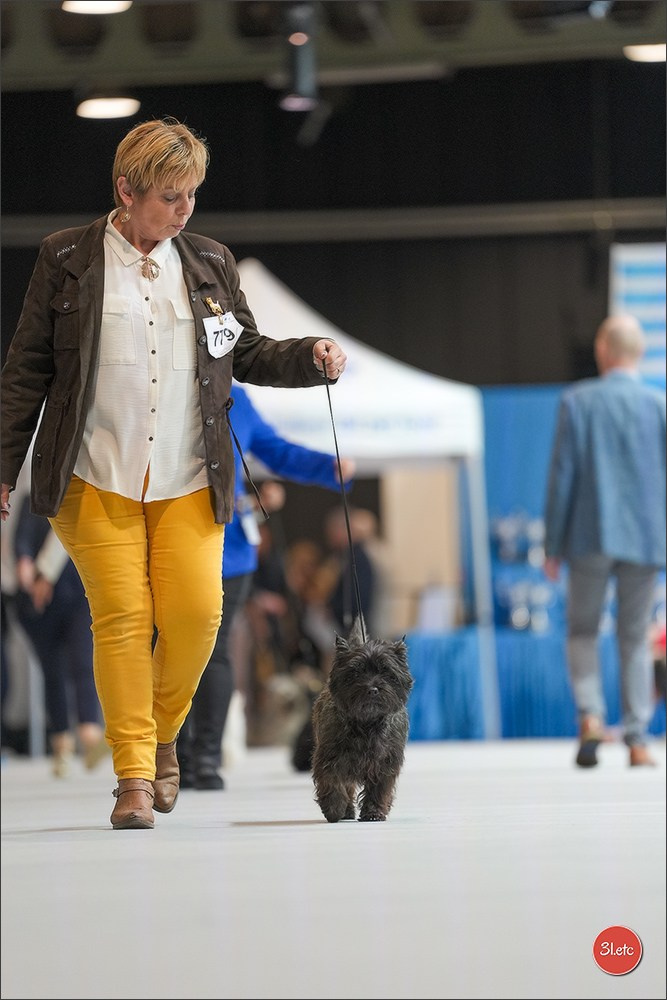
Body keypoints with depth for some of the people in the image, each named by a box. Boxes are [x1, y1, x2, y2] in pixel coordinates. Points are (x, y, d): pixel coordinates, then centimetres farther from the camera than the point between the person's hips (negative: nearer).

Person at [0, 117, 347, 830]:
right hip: (95, 477, -2)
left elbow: (247, 355, 18)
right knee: (121, 616, -7)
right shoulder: (67, 259, 3)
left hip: (189, 480, 2)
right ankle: (134, 776, 1)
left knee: (196, 612, -9)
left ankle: (162, 734, 17)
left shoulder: (210, 263, 11)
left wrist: (310, 356, -1)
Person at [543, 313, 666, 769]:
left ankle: (590, 715, -11)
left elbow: (562, 474, -3)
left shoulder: (577, 401, -3)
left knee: (582, 632, 11)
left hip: (591, 537, -1)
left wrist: (554, 545, 2)